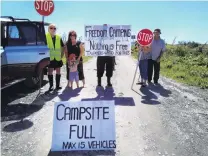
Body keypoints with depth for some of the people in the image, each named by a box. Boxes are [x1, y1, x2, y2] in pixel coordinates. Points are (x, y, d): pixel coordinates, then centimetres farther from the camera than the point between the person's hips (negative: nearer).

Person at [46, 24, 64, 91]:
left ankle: (57, 85, 19)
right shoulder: (46, 37, -4)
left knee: (58, 71, 8)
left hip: (58, 58, 4)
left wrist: (61, 55, 9)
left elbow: (62, 47, 16)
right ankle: (51, 85, 13)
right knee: (50, 71, 2)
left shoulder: (59, 38, 8)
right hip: (50, 58, -4)